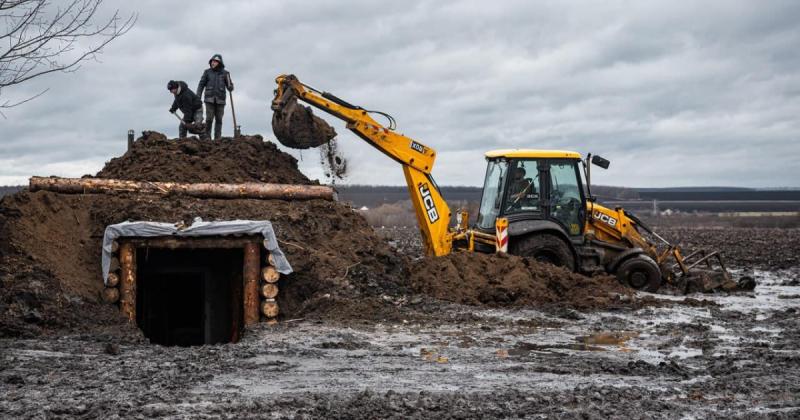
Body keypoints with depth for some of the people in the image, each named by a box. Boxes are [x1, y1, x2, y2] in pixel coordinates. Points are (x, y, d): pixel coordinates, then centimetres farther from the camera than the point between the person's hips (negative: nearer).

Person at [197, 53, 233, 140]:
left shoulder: (225, 73, 3)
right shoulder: (207, 72, 1)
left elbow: (230, 87, 4)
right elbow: (201, 85, 3)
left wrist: (230, 87, -21)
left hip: (220, 100, 1)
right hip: (209, 99, -1)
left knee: (219, 120, 1)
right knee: (209, 119, -8)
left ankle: (217, 138, 5)